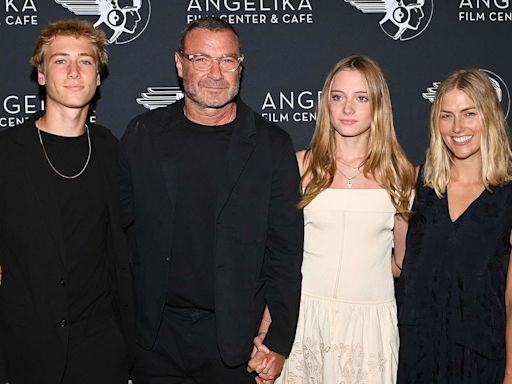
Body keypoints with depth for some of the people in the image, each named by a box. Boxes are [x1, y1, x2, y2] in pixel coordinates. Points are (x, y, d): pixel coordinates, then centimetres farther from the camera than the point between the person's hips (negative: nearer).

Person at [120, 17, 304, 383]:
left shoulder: (272, 143, -3)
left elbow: (285, 251, -2)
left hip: (237, 337, -1)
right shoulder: (143, 133, 1)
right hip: (156, 337, 1)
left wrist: (279, 342, -5)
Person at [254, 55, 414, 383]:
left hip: (372, 320, 1)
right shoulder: (301, 166, -2)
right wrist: (266, 326, -6)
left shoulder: (400, 173, 1)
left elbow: (403, 259, 13)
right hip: (307, 316, -1)